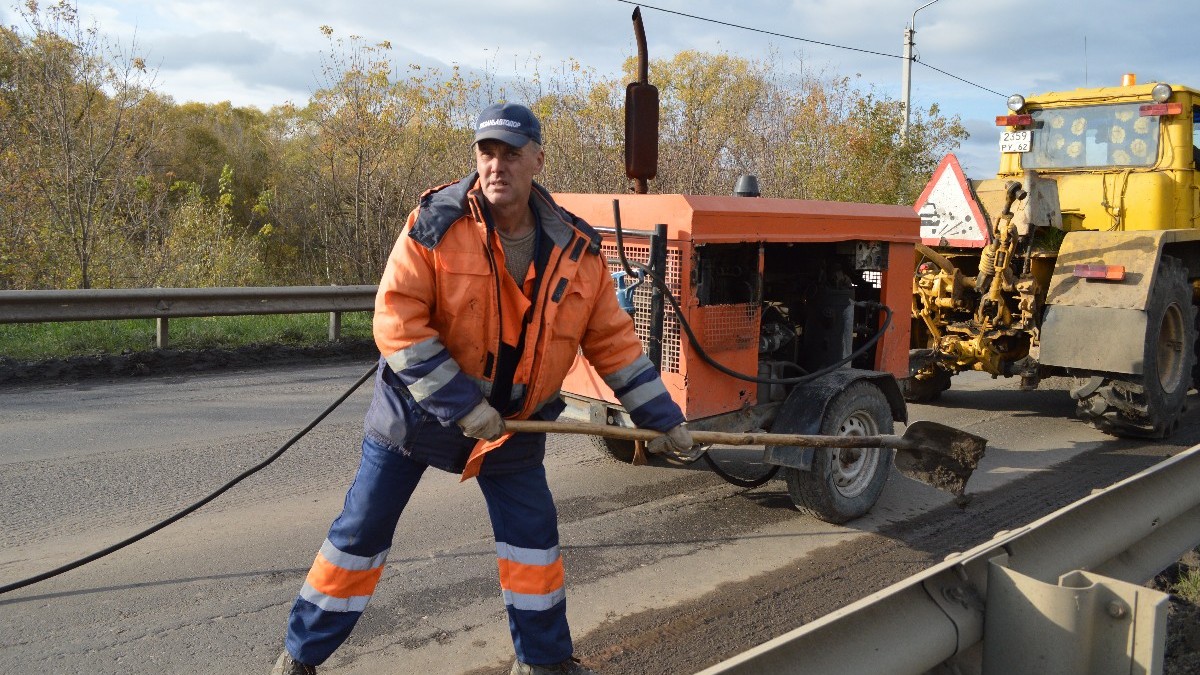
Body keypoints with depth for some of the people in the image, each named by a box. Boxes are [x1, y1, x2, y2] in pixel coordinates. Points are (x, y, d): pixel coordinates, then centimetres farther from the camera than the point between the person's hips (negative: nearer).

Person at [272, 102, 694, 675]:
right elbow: (396, 321, -22)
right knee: (360, 535, 7)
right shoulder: (435, 224, -18)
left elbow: (613, 340, 0)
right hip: (417, 408, -2)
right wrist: (460, 403, -26)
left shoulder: (576, 248, -7)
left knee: (534, 538, 6)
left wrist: (662, 417, 0)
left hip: (512, 420, 3)